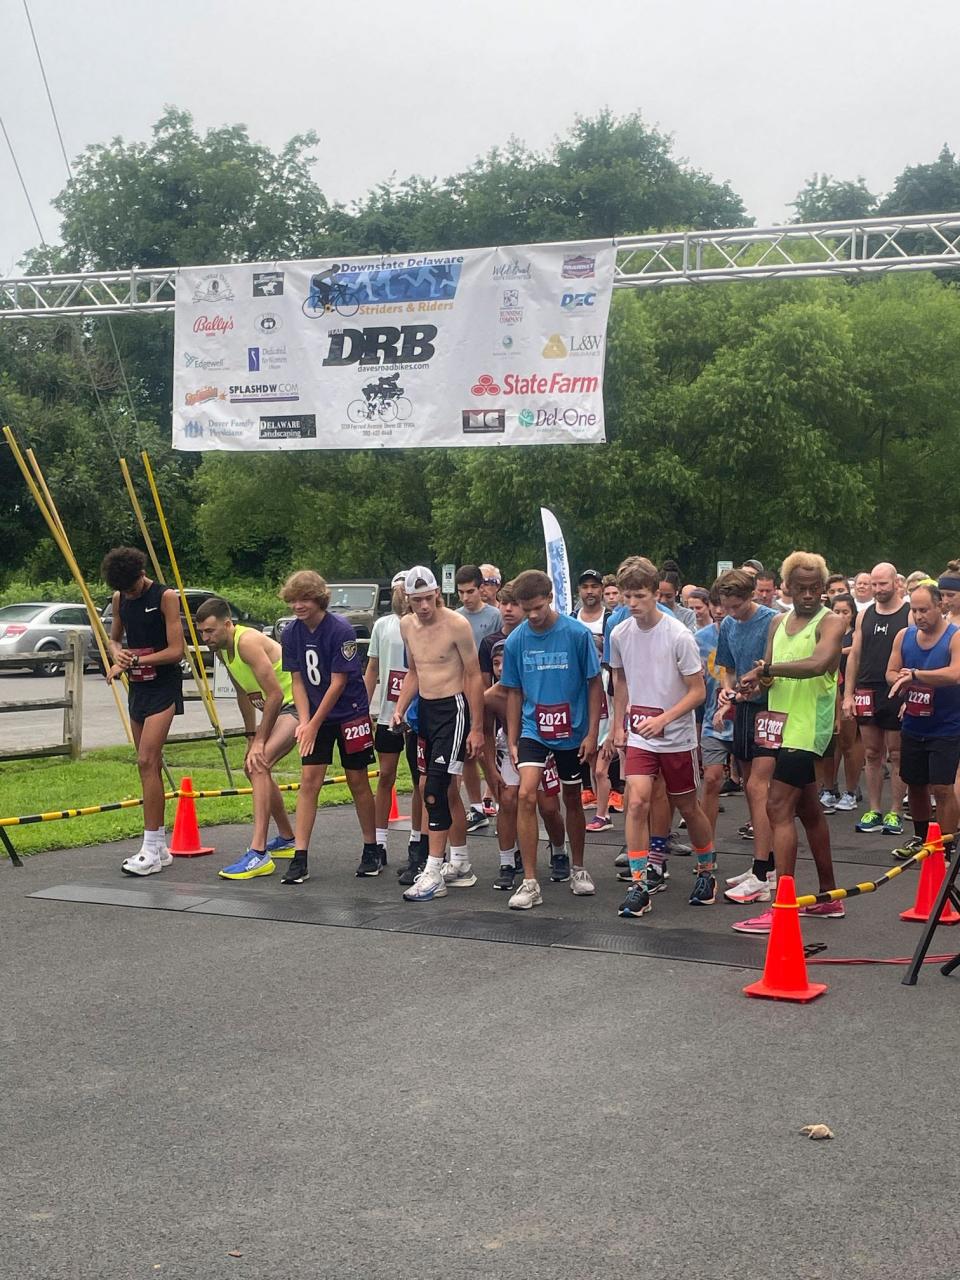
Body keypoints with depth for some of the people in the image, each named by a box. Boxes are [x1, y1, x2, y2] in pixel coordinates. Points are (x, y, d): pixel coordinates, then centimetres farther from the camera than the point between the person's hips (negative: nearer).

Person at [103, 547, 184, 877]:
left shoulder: (165, 597, -12)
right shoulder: (119, 598, 7)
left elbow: (176, 651, -14)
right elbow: (114, 639, 19)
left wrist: (134, 660, -18)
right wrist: (116, 652, -5)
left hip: (164, 685, -7)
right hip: (137, 687, 7)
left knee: (146, 762, -16)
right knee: (150, 766, 10)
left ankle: (151, 851, -16)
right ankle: (160, 847, 17)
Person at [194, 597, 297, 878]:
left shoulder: (248, 641, -25)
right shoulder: (221, 647, 6)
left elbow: (275, 694, -26)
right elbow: (244, 694, 18)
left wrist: (260, 742, -21)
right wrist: (251, 736, 16)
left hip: (295, 705, -11)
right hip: (277, 707, 11)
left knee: (259, 765, -25)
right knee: (252, 767, 19)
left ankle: (258, 854, -29)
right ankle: (286, 839, 36)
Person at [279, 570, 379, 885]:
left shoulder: (341, 631, -19)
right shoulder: (290, 634, -3)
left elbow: (338, 683, -17)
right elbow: (298, 681, 1)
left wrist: (314, 725, -15)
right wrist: (304, 721, -12)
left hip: (350, 714, -4)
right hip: (315, 717, 4)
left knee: (357, 781, 4)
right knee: (309, 781, -3)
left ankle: (373, 850, 19)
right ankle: (300, 859, -3)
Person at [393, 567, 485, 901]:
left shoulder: (457, 624, -14)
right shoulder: (407, 626, 7)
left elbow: (474, 676, -10)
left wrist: (477, 728, -11)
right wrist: (400, 710, 6)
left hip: (453, 710, -7)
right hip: (425, 710, 7)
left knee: (435, 791, -13)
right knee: (448, 790, 15)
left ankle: (433, 874, -10)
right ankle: (460, 865, 26)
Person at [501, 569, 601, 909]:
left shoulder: (577, 634, -12)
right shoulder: (516, 640, -5)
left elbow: (594, 684, -4)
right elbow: (514, 692, 6)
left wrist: (592, 733, -7)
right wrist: (512, 740, 5)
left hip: (572, 732, -1)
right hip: (533, 730, 1)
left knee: (572, 800, 14)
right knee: (526, 795, -16)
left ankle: (578, 868, 35)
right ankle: (530, 883, -12)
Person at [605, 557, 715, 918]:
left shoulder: (678, 636, -16)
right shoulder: (619, 634, -2)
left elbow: (698, 691, -13)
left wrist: (662, 719, -23)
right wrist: (618, 726, 16)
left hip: (677, 737, -2)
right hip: (639, 737, 3)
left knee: (688, 808, 11)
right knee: (636, 802, -15)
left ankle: (707, 872, 34)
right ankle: (641, 883, -8)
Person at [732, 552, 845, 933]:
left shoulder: (831, 622, -8)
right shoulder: (779, 623, 14)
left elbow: (818, 663, -27)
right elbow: (768, 673, 11)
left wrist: (769, 667, -25)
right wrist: (759, 680, -12)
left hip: (808, 727, -8)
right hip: (785, 725, 8)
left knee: (779, 808, -14)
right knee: (807, 810, 15)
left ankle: (780, 907, -14)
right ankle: (829, 897, 27)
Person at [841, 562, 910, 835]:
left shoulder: (910, 615, -4)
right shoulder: (865, 615, 10)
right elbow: (854, 655, 12)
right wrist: (848, 695, 5)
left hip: (897, 694, -4)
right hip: (867, 692, 4)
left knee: (897, 756, 3)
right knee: (872, 755, 9)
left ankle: (895, 813, 9)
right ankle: (873, 812, 15)